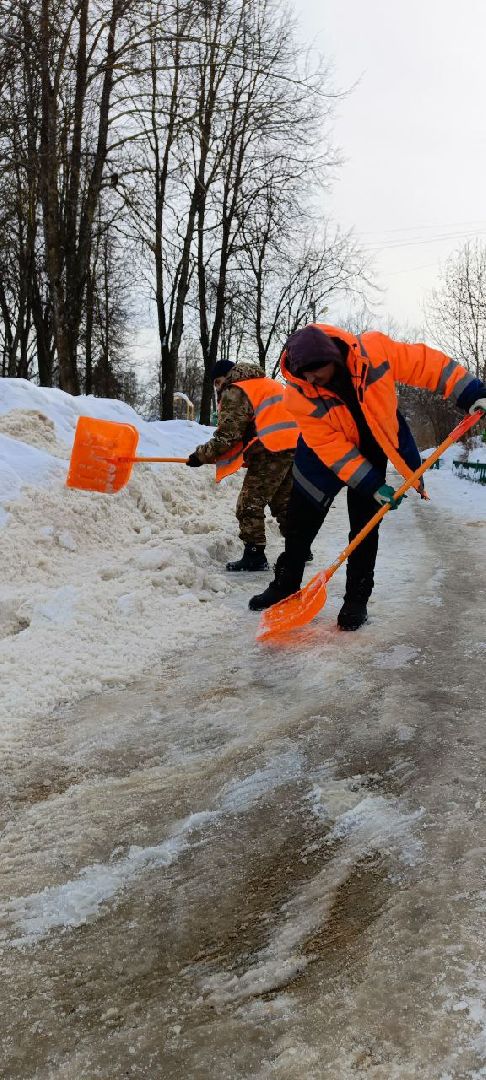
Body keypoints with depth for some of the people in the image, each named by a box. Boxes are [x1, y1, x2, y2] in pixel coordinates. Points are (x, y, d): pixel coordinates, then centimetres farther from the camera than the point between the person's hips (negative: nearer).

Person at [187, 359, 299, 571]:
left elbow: (227, 435, -8)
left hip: (271, 450, -9)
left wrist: (202, 454, 1)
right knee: (284, 502, 19)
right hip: (295, 445, 9)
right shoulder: (269, 384, 28)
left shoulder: (234, 391, 0)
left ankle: (254, 555, -3)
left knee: (250, 503, -2)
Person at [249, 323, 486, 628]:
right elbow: (331, 447, -28)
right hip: (325, 453, 0)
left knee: (365, 526, -1)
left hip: (373, 448, 0)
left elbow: (426, 364, -20)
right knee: (300, 522, 6)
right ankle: (286, 585, 24)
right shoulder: (299, 395, -29)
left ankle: (357, 599, 10)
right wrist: (372, 486, -30)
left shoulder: (374, 350, -31)